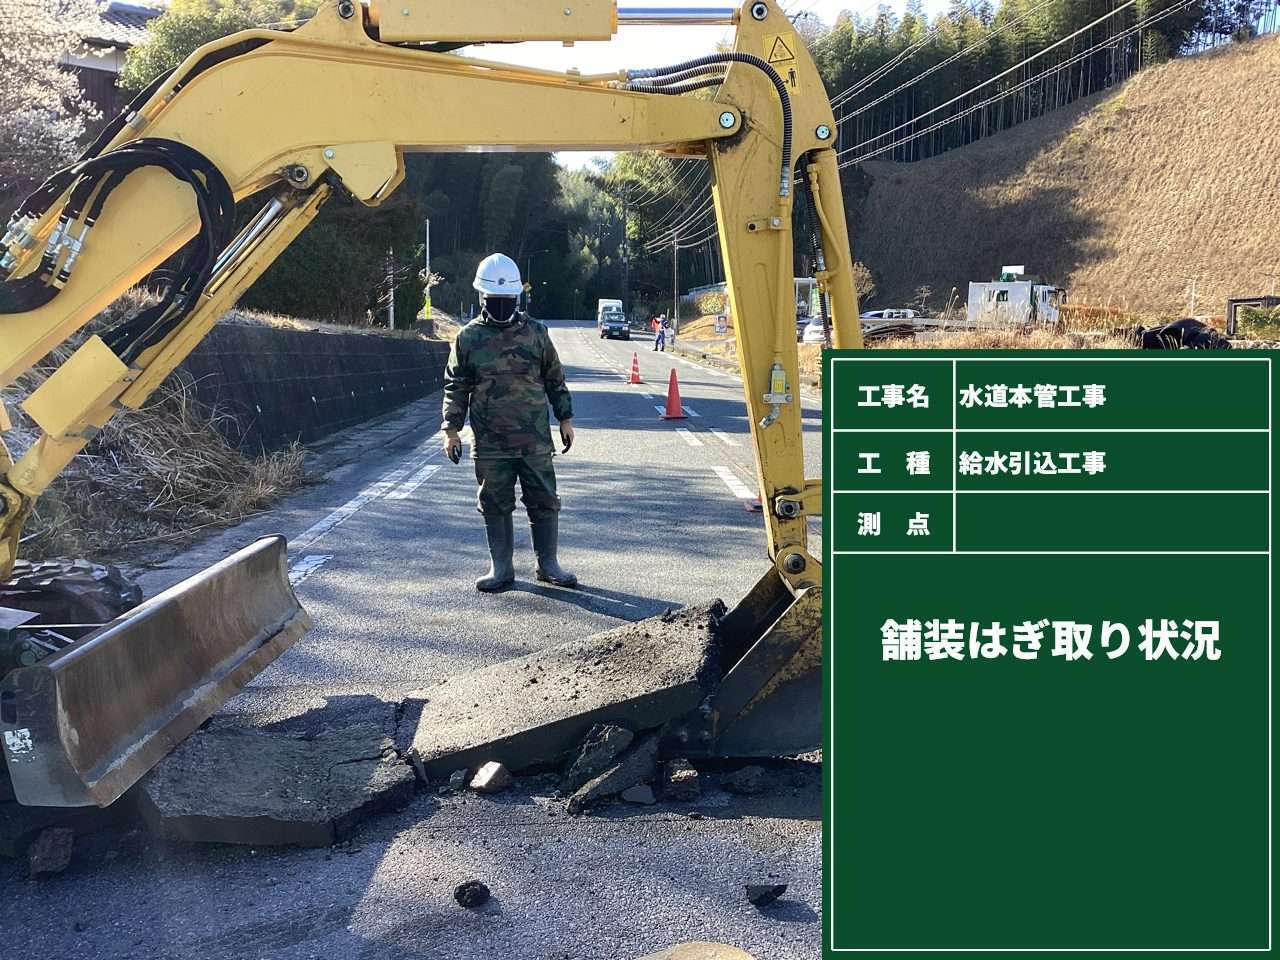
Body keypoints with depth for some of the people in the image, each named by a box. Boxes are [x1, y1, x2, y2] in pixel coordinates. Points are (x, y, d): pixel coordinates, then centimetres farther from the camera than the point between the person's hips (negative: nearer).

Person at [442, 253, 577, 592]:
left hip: (535, 440, 0)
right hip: (490, 443, 0)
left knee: (544, 502, 4)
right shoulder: (468, 338, 2)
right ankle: (501, 568, 18)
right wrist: (451, 429, 0)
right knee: (495, 507, 6)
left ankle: (548, 564, 16)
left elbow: (555, 379, 11)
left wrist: (565, 418, 9)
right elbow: (456, 387, 6)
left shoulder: (535, 332, 4)